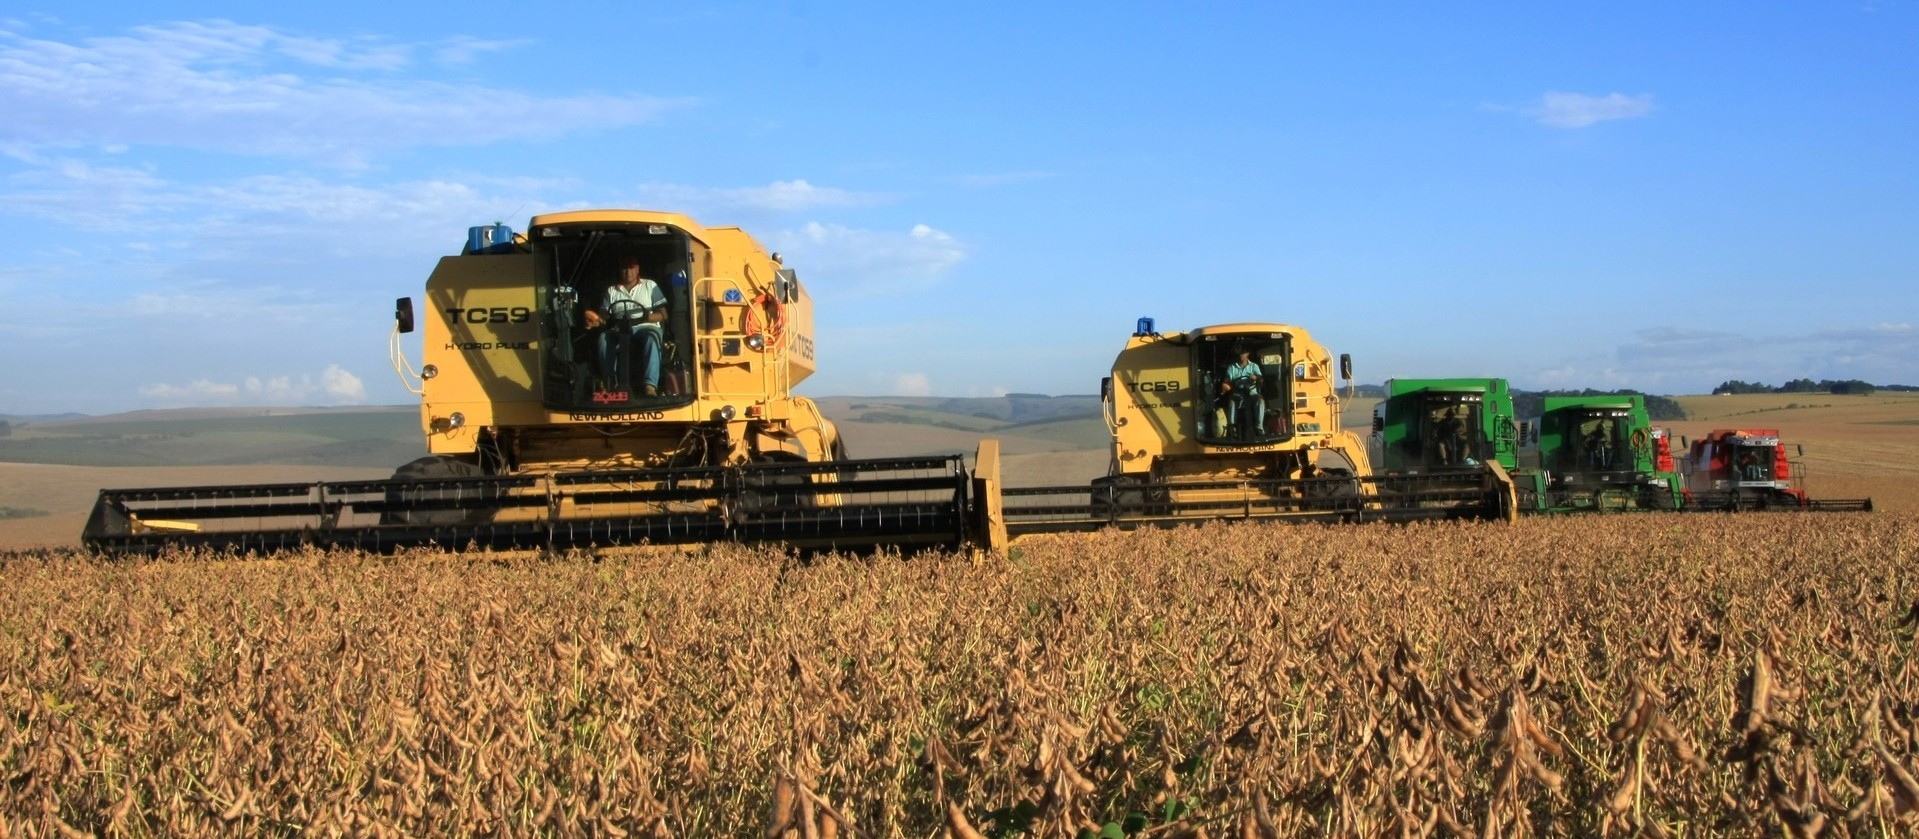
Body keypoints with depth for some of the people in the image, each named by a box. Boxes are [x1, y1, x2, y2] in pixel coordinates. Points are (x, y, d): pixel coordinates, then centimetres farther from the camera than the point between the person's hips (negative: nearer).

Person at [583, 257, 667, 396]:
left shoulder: (650, 286, 12)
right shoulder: (612, 290, 19)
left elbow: (663, 315, 5)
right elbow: (604, 316, 12)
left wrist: (649, 317, -17)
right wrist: (595, 321, -13)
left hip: (645, 328, -2)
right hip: (620, 331, 2)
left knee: (651, 338, -39)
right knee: (604, 338, -32)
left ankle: (650, 386, -52)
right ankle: (611, 383, -28)